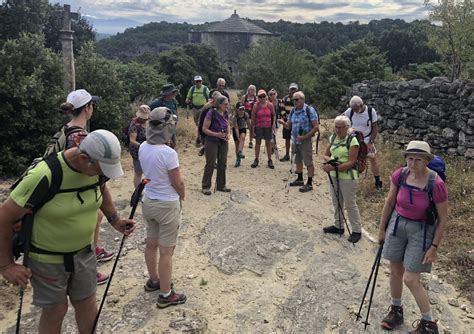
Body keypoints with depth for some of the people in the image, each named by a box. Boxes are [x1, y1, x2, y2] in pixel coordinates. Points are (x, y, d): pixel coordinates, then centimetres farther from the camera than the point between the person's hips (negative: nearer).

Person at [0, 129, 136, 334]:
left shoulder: (97, 167, -13)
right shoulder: (45, 176, -31)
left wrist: (115, 221, 0)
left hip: (84, 252, 5)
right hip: (47, 258, -5)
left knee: (86, 303, 17)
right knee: (55, 310, 11)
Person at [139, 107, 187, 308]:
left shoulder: (143, 148, -5)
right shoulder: (168, 153, -26)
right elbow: (178, 183, -15)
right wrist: (182, 196, 2)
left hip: (148, 201, 7)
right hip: (167, 205, -7)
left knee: (151, 244, 22)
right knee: (166, 252, 5)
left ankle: (153, 280, 42)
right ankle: (165, 295, 18)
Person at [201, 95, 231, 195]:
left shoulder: (226, 113, 1)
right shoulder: (211, 113, -19)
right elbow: (204, 129, -17)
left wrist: (228, 133, -2)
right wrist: (216, 134, -25)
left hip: (223, 142, 7)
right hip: (212, 142, -6)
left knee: (223, 163, 11)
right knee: (210, 164, -1)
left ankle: (221, 185, 24)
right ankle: (206, 186, 11)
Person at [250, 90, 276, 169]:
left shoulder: (270, 105, -2)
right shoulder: (256, 106, -6)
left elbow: (273, 115, 10)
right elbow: (253, 118, -3)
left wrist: (273, 123, -4)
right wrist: (252, 129, -6)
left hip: (268, 127, 1)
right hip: (258, 127, -1)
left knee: (268, 143, 7)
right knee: (258, 142, 9)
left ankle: (270, 160, 16)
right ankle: (256, 160, 19)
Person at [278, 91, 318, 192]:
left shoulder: (309, 110, -12)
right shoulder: (293, 111, 7)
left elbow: (316, 126, -14)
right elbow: (289, 126, 13)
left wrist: (305, 137, -21)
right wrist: (283, 122, -10)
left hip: (305, 141, -7)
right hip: (295, 140, 7)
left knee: (308, 162, -1)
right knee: (298, 161, 18)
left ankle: (309, 184, 7)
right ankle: (300, 180, 33)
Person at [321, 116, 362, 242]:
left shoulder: (352, 140, -16)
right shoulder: (332, 138, 4)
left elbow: (351, 162, -21)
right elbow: (326, 155, 8)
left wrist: (334, 167, -28)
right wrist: (330, 160, -15)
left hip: (348, 178, -7)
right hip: (333, 176, 7)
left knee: (350, 204, 4)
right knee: (336, 202, 19)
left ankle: (356, 231, 18)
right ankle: (338, 226, 35)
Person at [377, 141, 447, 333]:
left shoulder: (436, 184, -24)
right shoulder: (400, 175, -12)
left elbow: (443, 219, -13)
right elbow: (389, 202, 3)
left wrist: (434, 247, -10)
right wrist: (382, 228, 9)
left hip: (421, 231, -4)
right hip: (397, 224, 5)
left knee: (410, 280, -2)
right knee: (395, 271, 16)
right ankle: (396, 311, 39)